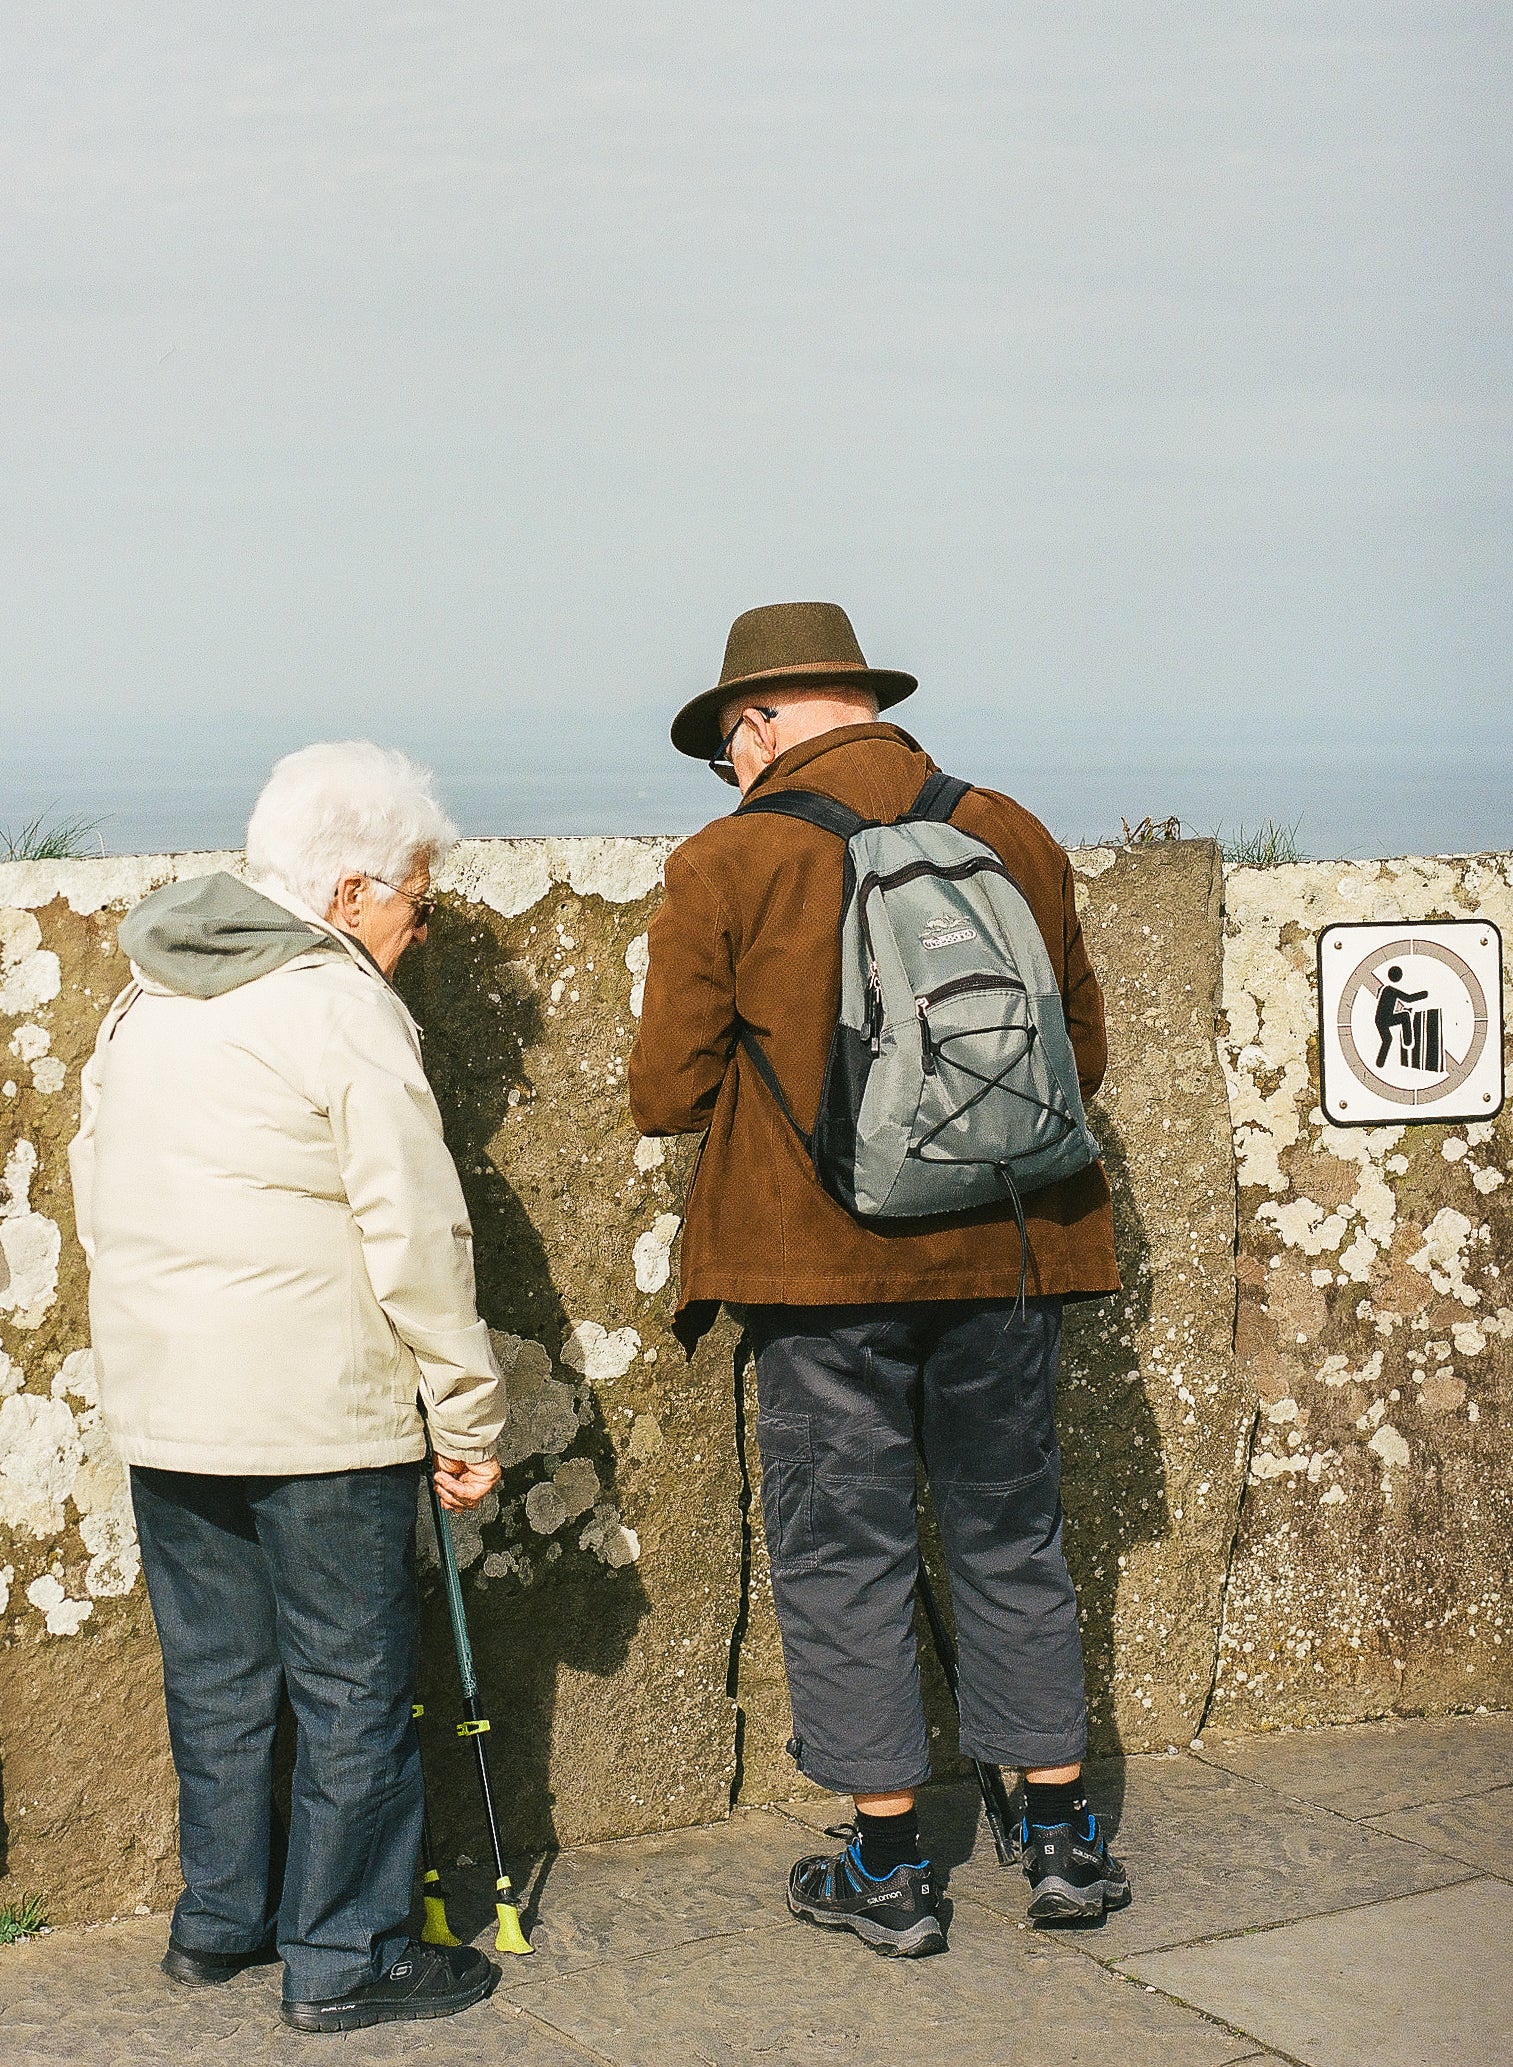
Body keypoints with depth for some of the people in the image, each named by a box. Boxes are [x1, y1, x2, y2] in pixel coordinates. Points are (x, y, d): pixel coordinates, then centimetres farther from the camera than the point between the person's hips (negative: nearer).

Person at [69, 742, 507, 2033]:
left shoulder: (146, 996, 11)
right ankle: (345, 1960, 10)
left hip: (160, 1407, 8)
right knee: (353, 1689, 4)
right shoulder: (341, 1008, -13)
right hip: (318, 1415, -7)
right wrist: (468, 1416, -9)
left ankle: (221, 1917, 29)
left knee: (215, 1674, 18)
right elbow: (415, 1236, -16)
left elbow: (100, 1189, 18)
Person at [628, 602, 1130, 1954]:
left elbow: (666, 1095, -6)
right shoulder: (1012, 838, 3)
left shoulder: (725, 866, -8)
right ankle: (1064, 1841, 22)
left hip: (822, 1263, -3)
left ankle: (888, 1867, 14)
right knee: (1013, 1541, 16)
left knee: (842, 1554, 8)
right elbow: (1083, 1056, 11)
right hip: (1004, 1249, 4)